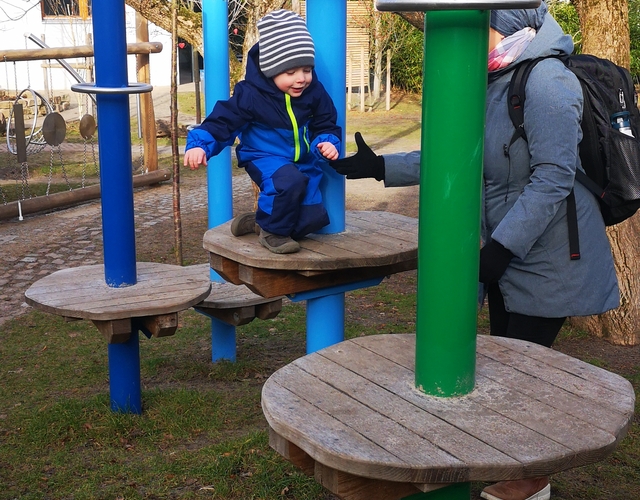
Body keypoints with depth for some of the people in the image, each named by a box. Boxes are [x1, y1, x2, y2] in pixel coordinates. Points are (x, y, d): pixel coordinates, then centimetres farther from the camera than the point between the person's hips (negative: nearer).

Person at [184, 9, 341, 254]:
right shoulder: (250, 95, -19)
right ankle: (272, 231, -11)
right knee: (290, 181, -39)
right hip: (264, 157, -5)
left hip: (303, 162, 5)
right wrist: (199, 144, -29)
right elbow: (223, 121, -15)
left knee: (315, 217, -9)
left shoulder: (315, 92, -6)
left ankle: (259, 222, 13)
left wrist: (327, 143, -16)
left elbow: (326, 126, 6)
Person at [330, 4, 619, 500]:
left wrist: (501, 246, -26)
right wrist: (380, 167, 5)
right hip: (508, 253, 9)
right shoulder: (493, 83, 8)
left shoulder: (546, 81, -21)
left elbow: (553, 177, -24)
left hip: (548, 258, -8)